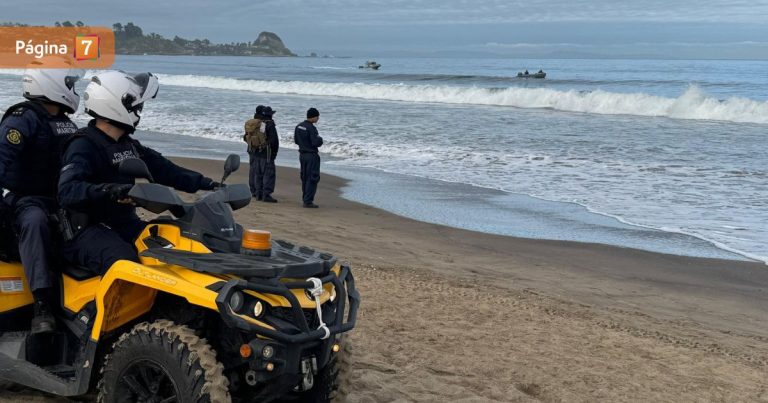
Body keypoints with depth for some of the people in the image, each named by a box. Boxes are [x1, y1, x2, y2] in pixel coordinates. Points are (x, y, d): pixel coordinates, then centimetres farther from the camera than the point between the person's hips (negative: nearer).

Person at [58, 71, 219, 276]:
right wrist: (108, 191, -45)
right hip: (87, 229, -9)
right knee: (124, 260, -35)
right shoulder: (83, 146, -13)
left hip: (124, 224, 9)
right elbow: (67, 191, -28)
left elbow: (163, 170, 17)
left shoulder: (128, 145, 15)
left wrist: (206, 184, 9)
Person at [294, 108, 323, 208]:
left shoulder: (299, 126, 7)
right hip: (311, 155, -8)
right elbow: (316, 143, -23)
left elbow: (296, 140, 14)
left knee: (304, 178, 16)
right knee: (312, 178, -3)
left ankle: (305, 199, 23)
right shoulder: (311, 128, -19)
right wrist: (320, 139, -3)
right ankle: (308, 201, -5)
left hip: (302, 154, 8)